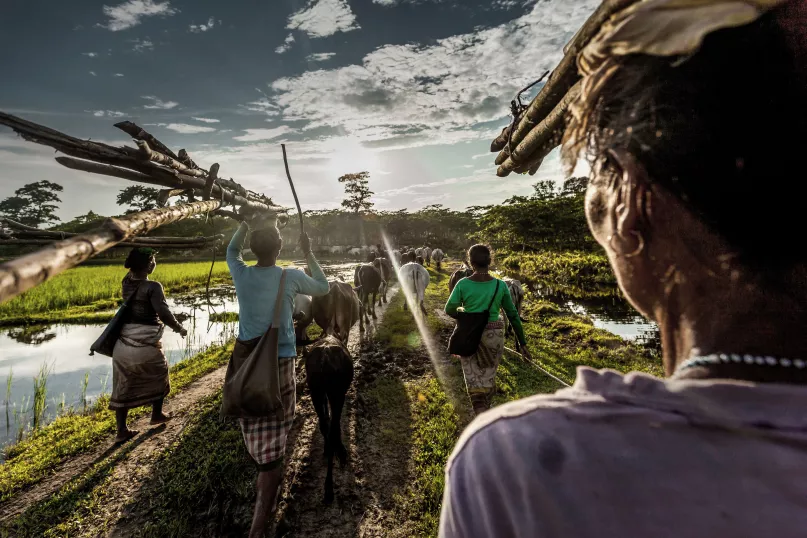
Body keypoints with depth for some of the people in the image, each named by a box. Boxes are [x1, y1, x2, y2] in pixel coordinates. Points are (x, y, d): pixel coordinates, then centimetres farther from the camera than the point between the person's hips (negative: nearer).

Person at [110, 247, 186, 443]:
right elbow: (164, 313, -25)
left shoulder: (126, 282, 4)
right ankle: (157, 415, 32)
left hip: (123, 344, 6)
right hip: (145, 345, -6)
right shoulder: (153, 287, -17)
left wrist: (143, 255, 17)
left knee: (123, 386, 13)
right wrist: (179, 329, -11)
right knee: (159, 375, 20)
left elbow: (133, 273, 28)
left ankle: (122, 430, 20)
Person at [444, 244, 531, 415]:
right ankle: (485, 412, 38)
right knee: (488, 377, 20)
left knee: (474, 381, 7)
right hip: (493, 337, 2)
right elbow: (513, 315, 0)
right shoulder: (500, 285, -4)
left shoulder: (463, 284, -8)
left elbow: (449, 310, -2)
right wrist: (523, 343, 6)